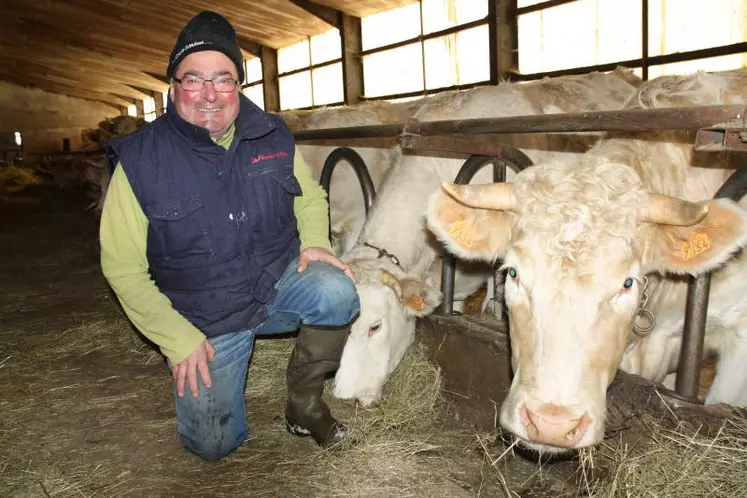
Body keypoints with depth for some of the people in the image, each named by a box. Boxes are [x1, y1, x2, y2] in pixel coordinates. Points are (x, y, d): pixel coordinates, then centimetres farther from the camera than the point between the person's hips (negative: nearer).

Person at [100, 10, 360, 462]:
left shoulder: (273, 136, -6)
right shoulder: (139, 159, -14)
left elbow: (310, 197, 10)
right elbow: (123, 267, -10)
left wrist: (315, 242, -12)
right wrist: (179, 339, -13)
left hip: (280, 283, 2)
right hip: (205, 322, -1)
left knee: (337, 293, -30)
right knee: (214, 444, 0)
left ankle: (304, 402, -2)